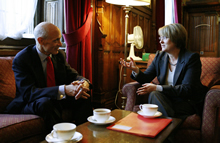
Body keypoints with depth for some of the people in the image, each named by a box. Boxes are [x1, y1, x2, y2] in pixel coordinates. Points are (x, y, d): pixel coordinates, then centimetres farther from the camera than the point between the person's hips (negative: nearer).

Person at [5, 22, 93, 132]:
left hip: (57, 98, 6)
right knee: (45, 102, -37)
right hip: (30, 103, -5)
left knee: (85, 94, -14)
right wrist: (63, 90, -40)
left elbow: (73, 75, 2)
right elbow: (28, 93, -28)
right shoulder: (21, 59, -18)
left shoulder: (60, 54, 1)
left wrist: (84, 82, -25)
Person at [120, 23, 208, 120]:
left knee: (154, 94, -29)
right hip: (168, 100, 5)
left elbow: (187, 89, -20)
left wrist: (157, 88, -28)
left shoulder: (191, 58, -10)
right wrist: (135, 70, -18)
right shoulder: (159, 56, 7)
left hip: (189, 103, -5)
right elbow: (146, 79, 5)